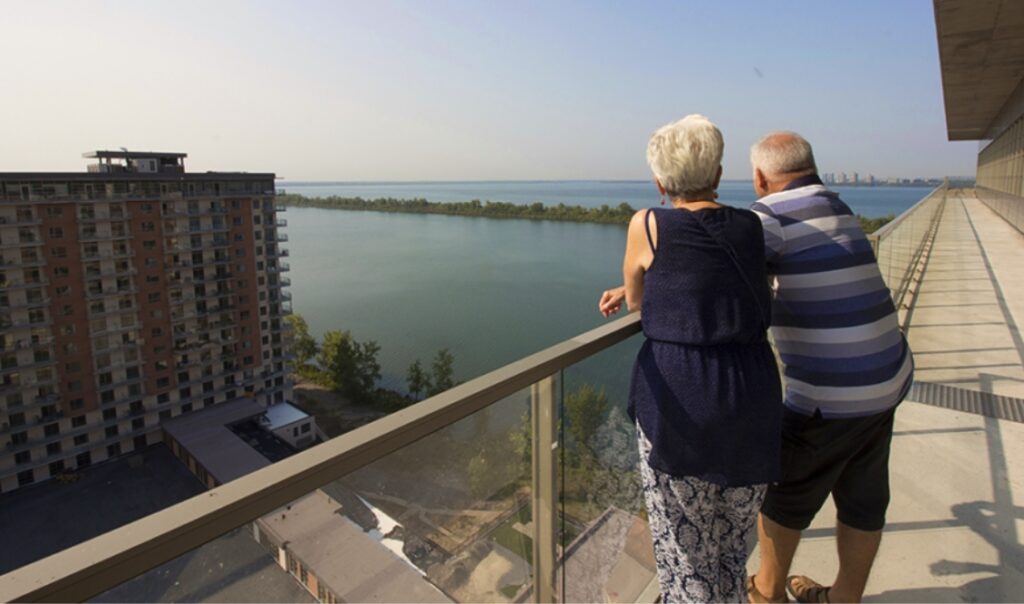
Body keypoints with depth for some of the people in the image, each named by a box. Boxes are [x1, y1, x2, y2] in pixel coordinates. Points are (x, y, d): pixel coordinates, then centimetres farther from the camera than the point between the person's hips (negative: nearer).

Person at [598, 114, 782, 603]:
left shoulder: (647, 226, -4)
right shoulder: (751, 227, 8)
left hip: (676, 404, -4)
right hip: (751, 403, 5)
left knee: (685, 562, 13)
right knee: (730, 554, 24)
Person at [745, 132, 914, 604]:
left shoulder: (774, 212, -15)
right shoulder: (836, 207, 10)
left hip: (828, 397, -8)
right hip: (884, 378, 8)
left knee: (784, 493, 13)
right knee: (862, 499, 19)